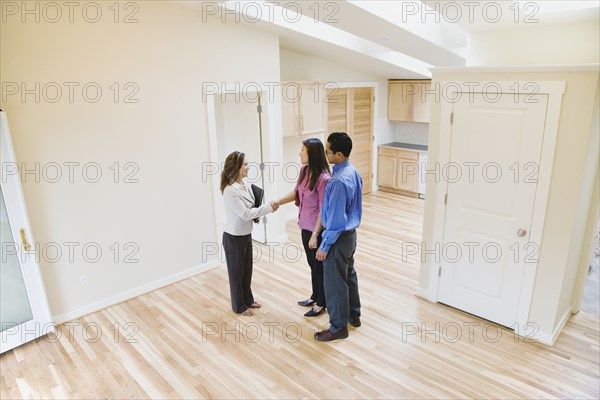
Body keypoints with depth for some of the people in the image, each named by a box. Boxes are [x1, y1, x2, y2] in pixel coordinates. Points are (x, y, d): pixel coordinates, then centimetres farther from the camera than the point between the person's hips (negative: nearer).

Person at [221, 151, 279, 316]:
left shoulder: (245, 184, 0)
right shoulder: (229, 190, -26)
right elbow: (245, 214, -25)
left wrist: (266, 208, -11)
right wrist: (268, 207, -21)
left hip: (246, 234, 8)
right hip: (234, 237, -8)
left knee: (247, 270, 20)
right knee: (236, 272, 10)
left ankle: (248, 299, 39)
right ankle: (239, 305, 28)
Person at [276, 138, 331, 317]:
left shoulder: (323, 178, -24)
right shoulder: (304, 170, 0)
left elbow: (323, 209, -21)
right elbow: (296, 192, 14)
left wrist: (315, 234, -19)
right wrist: (278, 202, 6)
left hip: (317, 230, -8)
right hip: (305, 227, 8)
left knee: (320, 266, 11)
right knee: (312, 264, 23)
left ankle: (321, 303, 30)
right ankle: (315, 296, 43)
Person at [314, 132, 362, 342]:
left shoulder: (339, 181, -28)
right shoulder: (354, 173, 2)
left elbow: (335, 218, -25)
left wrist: (324, 246, -17)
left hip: (338, 238, -10)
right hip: (350, 234, 10)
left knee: (335, 283, 6)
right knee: (349, 276, 24)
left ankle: (339, 327, 22)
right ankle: (354, 315, 41)